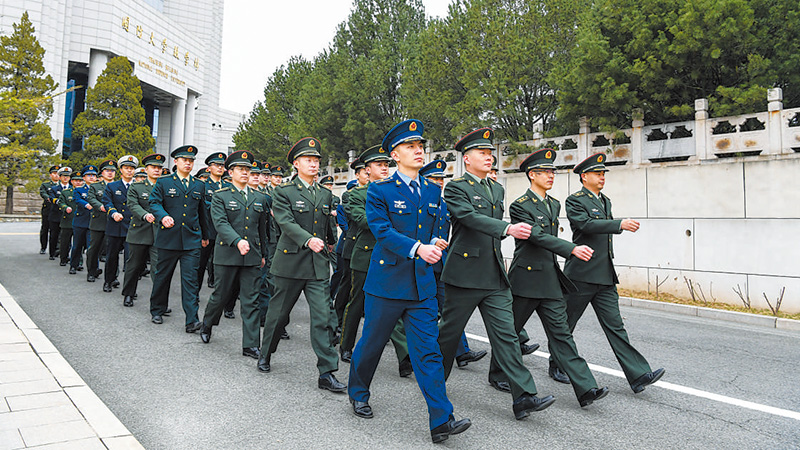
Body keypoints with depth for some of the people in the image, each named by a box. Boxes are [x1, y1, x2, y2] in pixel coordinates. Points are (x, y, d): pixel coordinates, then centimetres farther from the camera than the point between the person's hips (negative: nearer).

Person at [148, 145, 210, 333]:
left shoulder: (199, 186, 13)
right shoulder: (164, 182, 6)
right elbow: (154, 203, -4)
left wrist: (205, 236, 25)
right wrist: (163, 216, -25)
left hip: (192, 239, 1)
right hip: (168, 238, -1)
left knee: (190, 279, -5)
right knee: (162, 276, 11)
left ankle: (192, 321, -8)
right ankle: (157, 311, 31)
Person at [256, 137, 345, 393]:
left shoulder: (326, 195, 12)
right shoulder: (283, 192, -3)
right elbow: (286, 222, -19)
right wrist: (308, 240, -33)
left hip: (318, 266, 3)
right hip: (290, 263, -3)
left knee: (323, 318, -4)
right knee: (278, 313, 12)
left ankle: (327, 373, 0)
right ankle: (265, 354, 36)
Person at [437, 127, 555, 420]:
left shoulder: (497, 189, 17)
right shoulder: (455, 188, -6)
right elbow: (471, 218, -23)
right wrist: (508, 229, -35)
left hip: (495, 276, 6)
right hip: (464, 273, -5)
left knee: (505, 334, 1)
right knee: (450, 331, 9)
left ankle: (523, 397, 0)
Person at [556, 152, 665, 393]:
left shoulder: (605, 201, 17)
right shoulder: (575, 201, -7)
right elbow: (586, 224, -24)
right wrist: (621, 224, -31)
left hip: (605, 276, 7)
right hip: (581, 274, -7)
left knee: (615, 325, 3)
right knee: (566, 325, 7)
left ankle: (639, 376, -1)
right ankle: (557, 366, 25)